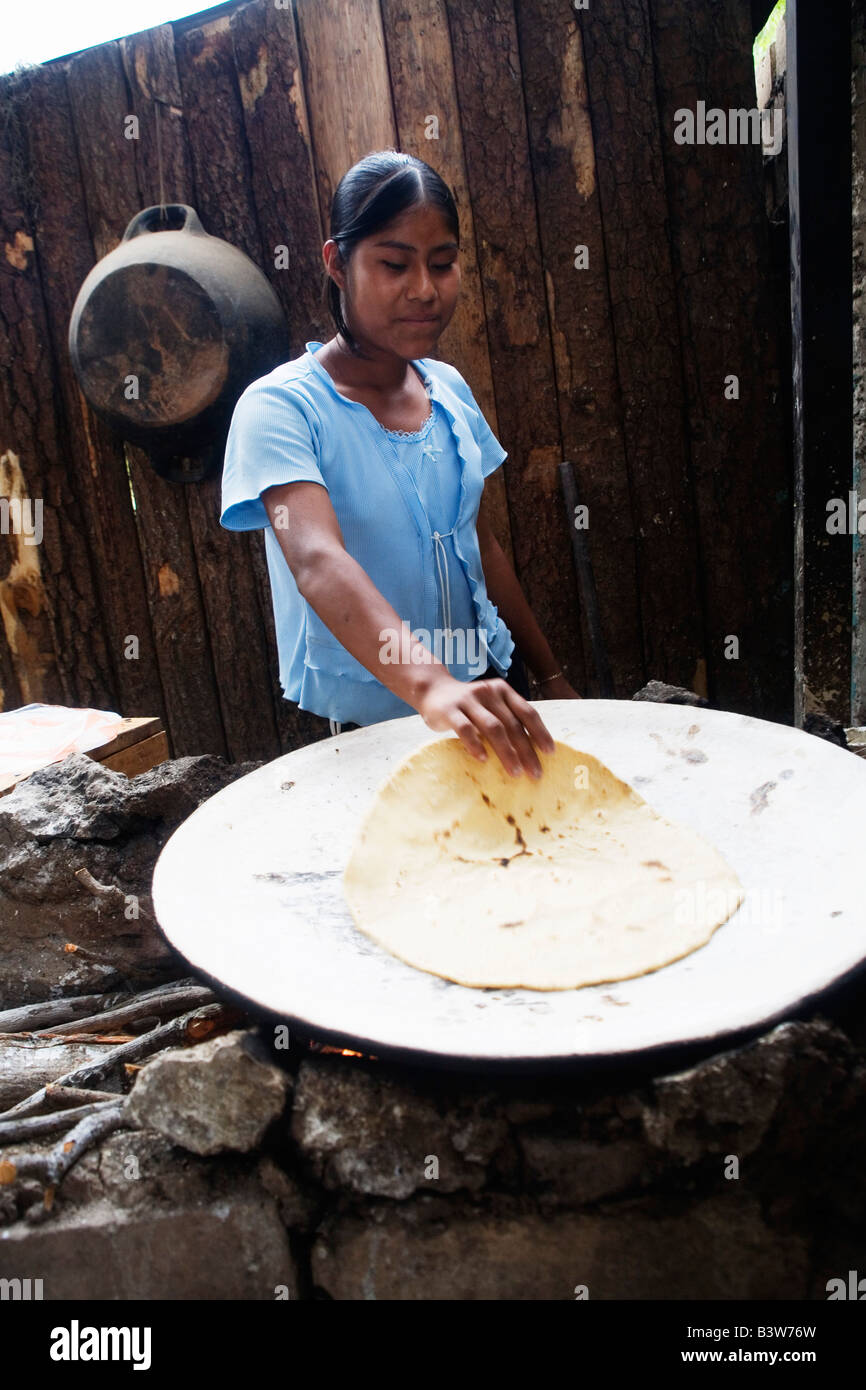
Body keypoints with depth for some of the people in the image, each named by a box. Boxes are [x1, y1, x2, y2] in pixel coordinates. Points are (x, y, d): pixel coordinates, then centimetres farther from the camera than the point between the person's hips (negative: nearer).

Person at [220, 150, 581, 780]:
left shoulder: (450, 389, 4)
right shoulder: (281, 407, -16)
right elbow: (318, 563, -33)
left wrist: (551, 678, 13)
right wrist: (429, 685, -49)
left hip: (489, 687, 6)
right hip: (369, 723, -5)